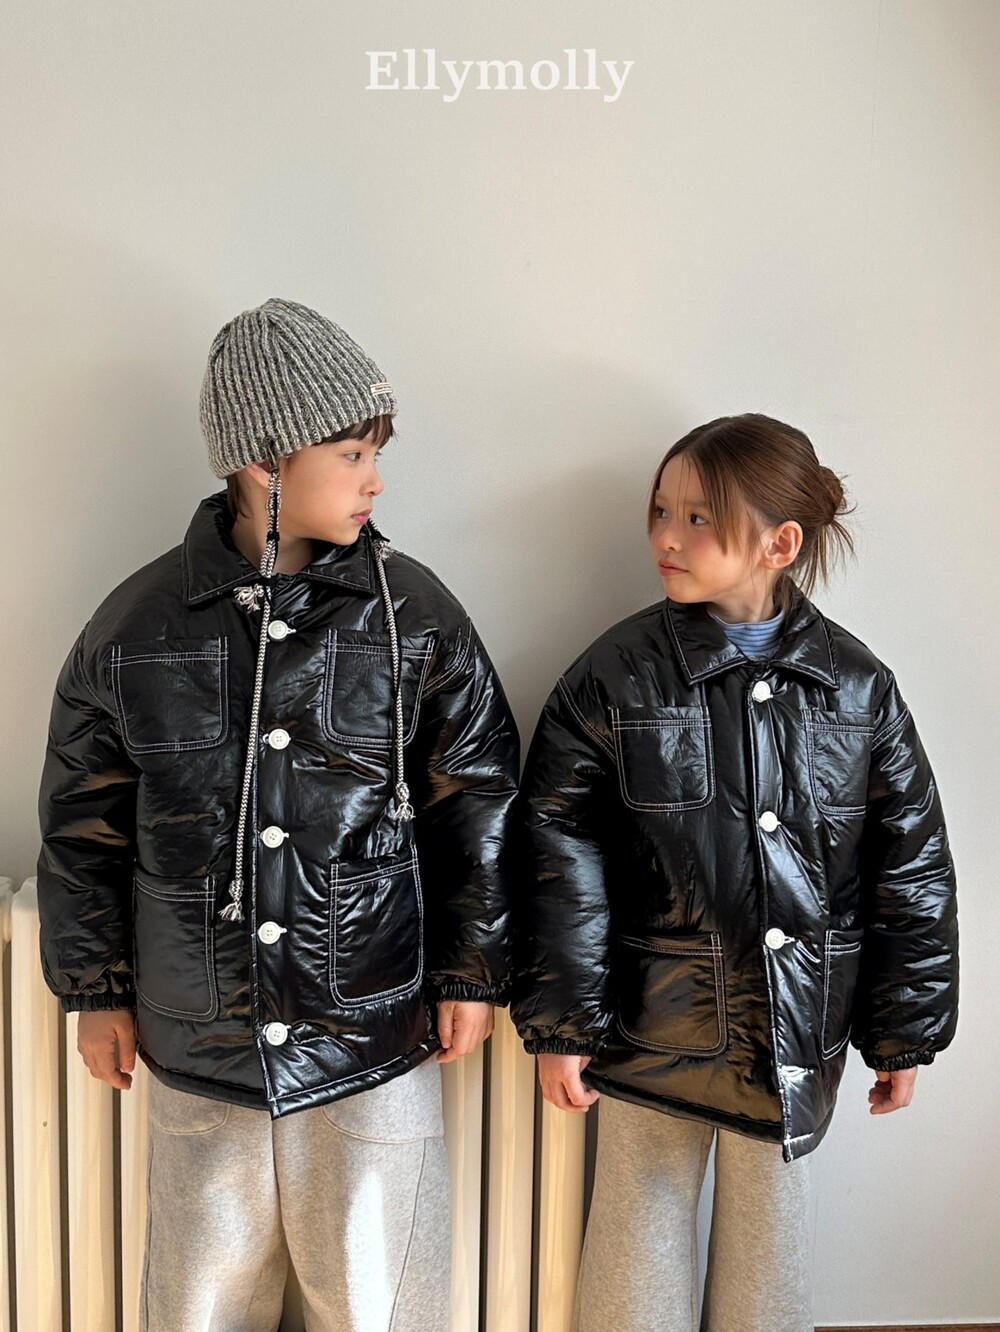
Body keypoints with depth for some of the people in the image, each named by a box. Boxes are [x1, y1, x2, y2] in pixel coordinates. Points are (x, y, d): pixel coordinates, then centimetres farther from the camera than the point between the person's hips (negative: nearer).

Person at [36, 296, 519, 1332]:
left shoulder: (416, 617, -6)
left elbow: (475, 801, 1)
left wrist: (474, 971, 2)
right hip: (196, 1049, 1)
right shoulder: (137, 625, -5)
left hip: (377, 1046, 0)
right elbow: (82, 821, 5)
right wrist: (95, 987, 8)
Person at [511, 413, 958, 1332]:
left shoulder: (857, 687, -3)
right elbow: (564, 859, -8)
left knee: (771, 1223, 17)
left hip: (800, 1030, 2)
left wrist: (905, 1032, 4)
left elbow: (911, 868, 3)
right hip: (653, 1020, -1)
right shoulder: (617, 677, -9)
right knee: (643, 1223, 12)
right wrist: (560, 1022, -9)